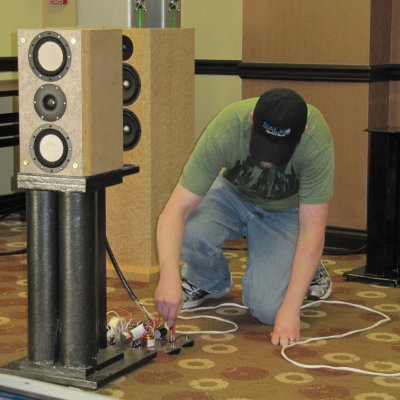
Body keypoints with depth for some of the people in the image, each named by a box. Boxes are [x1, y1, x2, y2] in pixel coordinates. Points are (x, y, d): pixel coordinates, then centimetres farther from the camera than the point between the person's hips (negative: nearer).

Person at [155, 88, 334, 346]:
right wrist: (169, 277, -51)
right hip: (233, 193, 1)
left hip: (284, 211, -1)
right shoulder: (225, 131, -35)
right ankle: (209, 283, 4)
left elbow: (312, 230, -30)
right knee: (190, 234, -33)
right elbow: (175, 211, -35)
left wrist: (290, 309, -36)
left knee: (266, 309, -22)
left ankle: (309, 269, 13)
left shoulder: (317, 141, -35)